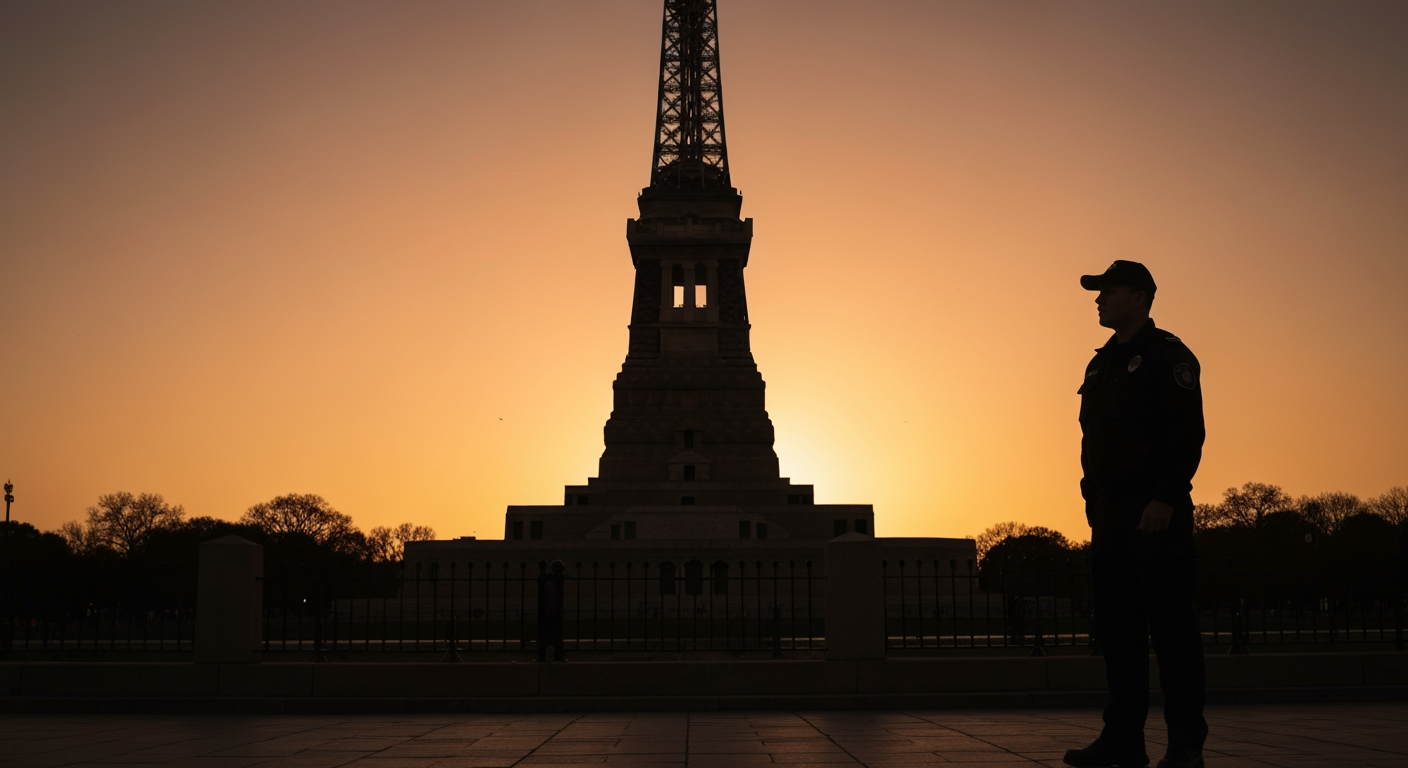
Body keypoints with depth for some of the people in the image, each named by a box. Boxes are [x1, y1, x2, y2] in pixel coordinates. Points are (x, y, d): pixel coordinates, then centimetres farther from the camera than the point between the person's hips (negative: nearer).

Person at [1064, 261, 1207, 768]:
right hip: (1111, 517, 8)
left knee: (1170, 626, -5)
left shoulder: (1167, 355, -4)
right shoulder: (1102, 364, 19)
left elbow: (1188, 434, -13)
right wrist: (1095, 503, 12)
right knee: (1117, 629, 7)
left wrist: (1165, 499, -21)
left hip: (1157, 516, -8)